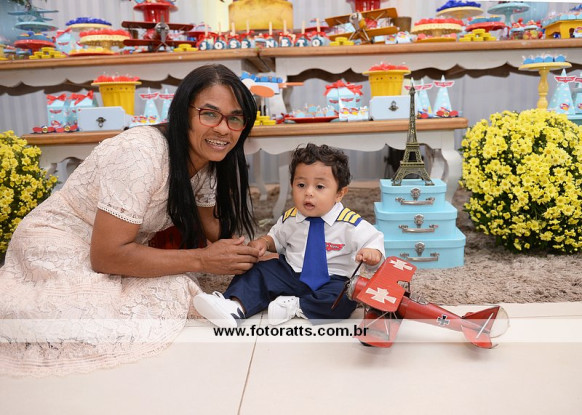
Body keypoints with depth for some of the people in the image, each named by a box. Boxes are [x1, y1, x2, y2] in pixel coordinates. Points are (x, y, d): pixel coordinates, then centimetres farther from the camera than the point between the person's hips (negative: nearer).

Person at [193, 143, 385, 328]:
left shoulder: (350, 223, -12)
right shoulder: (290, 219, 1)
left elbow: (373, 239, -9)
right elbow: (277, 237, 18)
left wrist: (372, 253, -32)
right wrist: (264, 241, -4)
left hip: (331, 281, -3)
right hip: (291, 274, 4)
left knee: (345, 299, -33)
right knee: (258, 273, -12)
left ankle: (296, 306, -24)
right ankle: (235, 306, -32)